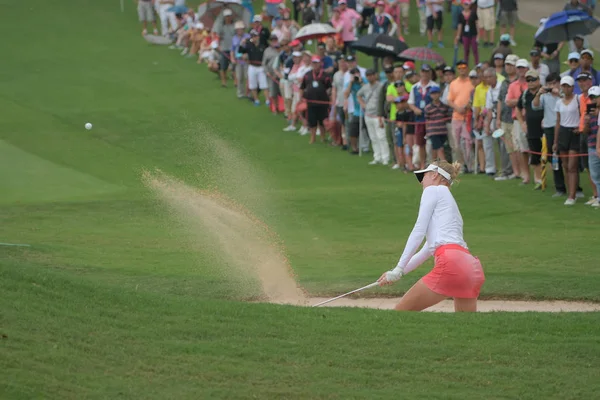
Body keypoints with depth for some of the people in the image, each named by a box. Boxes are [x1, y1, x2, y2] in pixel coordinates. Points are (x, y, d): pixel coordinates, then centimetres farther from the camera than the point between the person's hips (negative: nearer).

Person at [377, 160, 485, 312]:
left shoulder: (433, 190, 9)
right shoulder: (448, 199, 33)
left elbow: (419, 231, 0)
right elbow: (427, 251, 34)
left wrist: (399, 269, 0)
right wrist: (400, 272, 31)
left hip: (451, 262, -8)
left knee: (401, 311, 2)